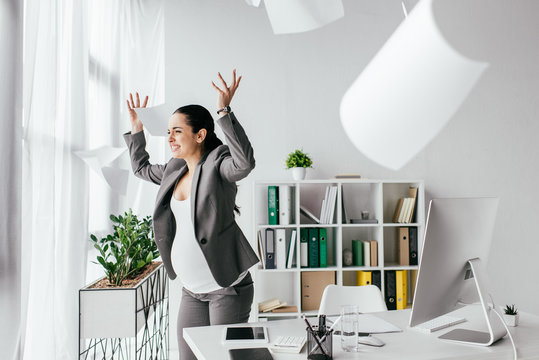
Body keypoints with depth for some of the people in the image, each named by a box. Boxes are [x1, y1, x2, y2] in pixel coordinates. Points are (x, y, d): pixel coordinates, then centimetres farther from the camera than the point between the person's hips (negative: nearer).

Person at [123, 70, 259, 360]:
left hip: (226, 287, -7)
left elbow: (245, 162, -34)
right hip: (192, 290, 7)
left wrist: (224, 112, -36)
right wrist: (136, 128, 22)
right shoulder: (175, 170, 11)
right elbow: (141, 168, 30)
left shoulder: (218, 165, -12)